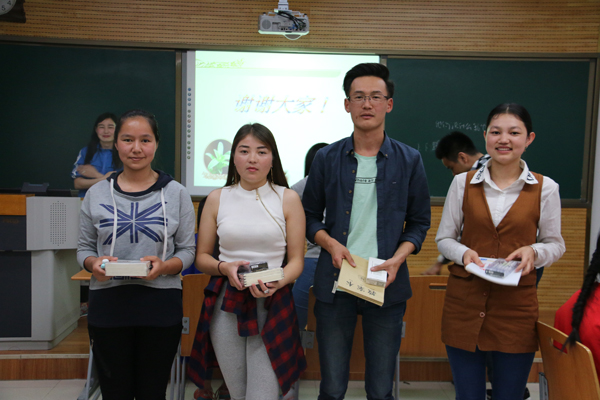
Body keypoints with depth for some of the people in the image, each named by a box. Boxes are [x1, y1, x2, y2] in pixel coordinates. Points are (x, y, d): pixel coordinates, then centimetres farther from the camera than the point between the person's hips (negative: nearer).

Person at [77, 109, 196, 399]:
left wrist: (164, 266, -17)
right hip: (107, 303, 1)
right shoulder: (97, 194, 6)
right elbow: (84, 247, 12)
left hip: (160, 305, -1)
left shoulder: (176, 193, 2)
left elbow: (187, 250, 3)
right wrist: (93, 264, -10)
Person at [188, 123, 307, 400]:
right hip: (226, 303, 2)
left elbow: (296, 260, 2)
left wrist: (276, 283, -18)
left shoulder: (288, 198, 2)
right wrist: (225, 268, -11)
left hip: (272, 304, -2)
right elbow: (202, 257, 10)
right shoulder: (217, 199, 7)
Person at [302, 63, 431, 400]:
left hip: (387, 284, 0)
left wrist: (397, 259, -9)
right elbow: (310, 216, 9)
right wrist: (331, 244, -10)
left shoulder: (409, 160, 4)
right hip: (335, 283, 0)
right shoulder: (327, 158, 4)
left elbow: (419, 221, 7)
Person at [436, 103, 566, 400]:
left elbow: (555, 244, 9)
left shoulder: (545, 188, 0)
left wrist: (533, 250, -13)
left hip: (516, 306, 0)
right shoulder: (463, 183, 2)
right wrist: (464, 253, -13)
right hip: (464, 304, 1)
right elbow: (443, 238, 8)